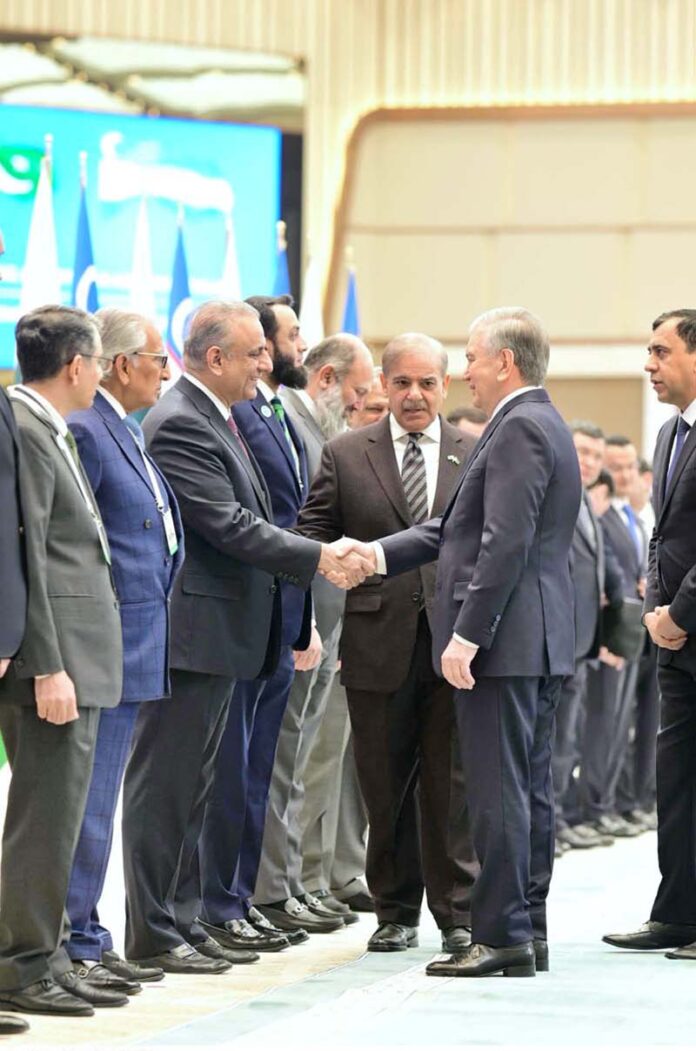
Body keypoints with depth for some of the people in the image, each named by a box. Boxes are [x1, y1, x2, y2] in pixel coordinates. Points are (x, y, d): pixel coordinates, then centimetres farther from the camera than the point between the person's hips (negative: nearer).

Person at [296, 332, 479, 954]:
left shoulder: (478, 457, 8)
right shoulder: (345, 456, 7)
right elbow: (312, 531, 6)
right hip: (379, 643, 1)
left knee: (451, 784, -1)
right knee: (385, 786, 6)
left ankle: (458, 914, 6)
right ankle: (396, 914, 17)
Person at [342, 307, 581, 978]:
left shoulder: (519, 429, -14)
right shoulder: (543, 426, 19)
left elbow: (506, 543, -22)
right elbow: (461, 527, 20)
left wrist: (466, 636, -21)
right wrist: (378, 554, 13)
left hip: (503, 642, -11)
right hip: (539, 644, 11)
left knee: (498, 792, -8)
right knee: (529, 791, 12)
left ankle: (501, 937, -7)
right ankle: (528, 932, 16)